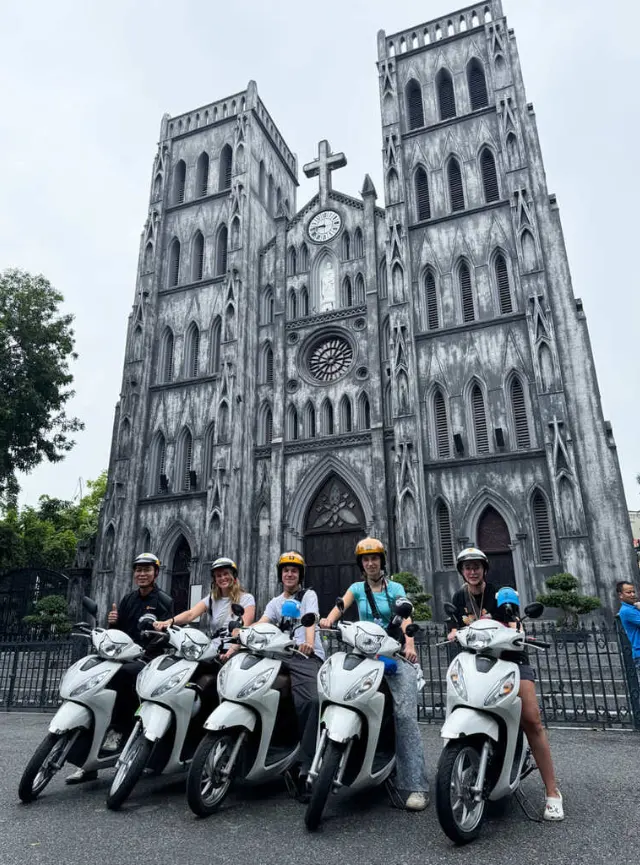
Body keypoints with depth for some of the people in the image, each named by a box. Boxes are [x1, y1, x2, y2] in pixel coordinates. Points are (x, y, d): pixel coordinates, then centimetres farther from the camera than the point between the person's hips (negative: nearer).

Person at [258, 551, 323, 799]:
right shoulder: (275, 603, 26)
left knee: (310, 701, -27)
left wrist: (308, 642, -28)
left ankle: (305, 768, -23)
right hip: (283, 656, 3)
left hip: (307, 656, -3)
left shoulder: (308, 595, 13)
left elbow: (311, 620, -6)